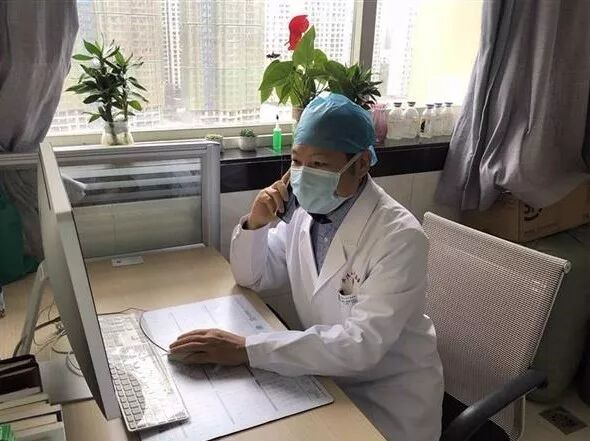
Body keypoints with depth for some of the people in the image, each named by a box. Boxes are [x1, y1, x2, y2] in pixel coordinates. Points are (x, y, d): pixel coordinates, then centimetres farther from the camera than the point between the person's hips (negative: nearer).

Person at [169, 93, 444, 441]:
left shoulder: (399, 236, -25)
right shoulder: (307, 212, -5)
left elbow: (363, 342, -32)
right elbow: (252, 277, 6)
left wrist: (246, 348, -35)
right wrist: (256, 223, -15)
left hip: (387, 397, -5)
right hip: (327, 376, 5)